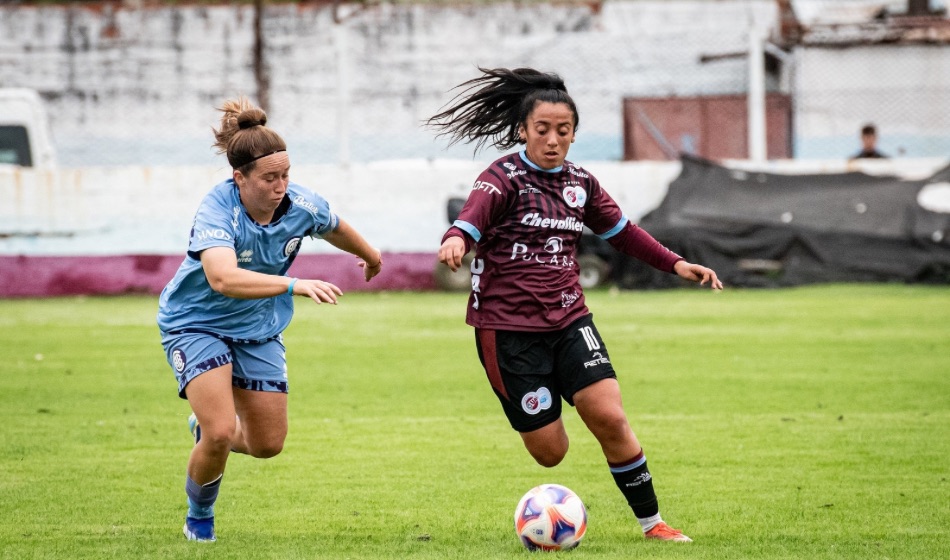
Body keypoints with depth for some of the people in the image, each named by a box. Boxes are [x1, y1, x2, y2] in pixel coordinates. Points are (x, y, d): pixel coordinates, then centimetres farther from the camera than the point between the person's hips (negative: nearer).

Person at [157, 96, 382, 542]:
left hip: (258, 328, 5)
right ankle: (199, 516, 11)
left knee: (268, 444, 7)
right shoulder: (217, 211, -32)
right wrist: (295, 285, -58)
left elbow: (335, 228, 9)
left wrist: (370, 255, 28)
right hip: (197, 322, -5)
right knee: (221, 433, -20)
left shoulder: (301, 205, -17)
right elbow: (223, 278, -49)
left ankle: (206, 426, 42)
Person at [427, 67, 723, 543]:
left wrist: (676, 264, 17)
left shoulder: (579, 183, 8)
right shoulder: (505, 176, -9)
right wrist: (456, 241, -51)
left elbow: (622, 231, 24)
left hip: (568, 320, 4)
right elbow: (472, 217, -28)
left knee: (611, 419, -12)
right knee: (549, 452, -5)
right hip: (508, 328, -4)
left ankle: (651, 523, 2)